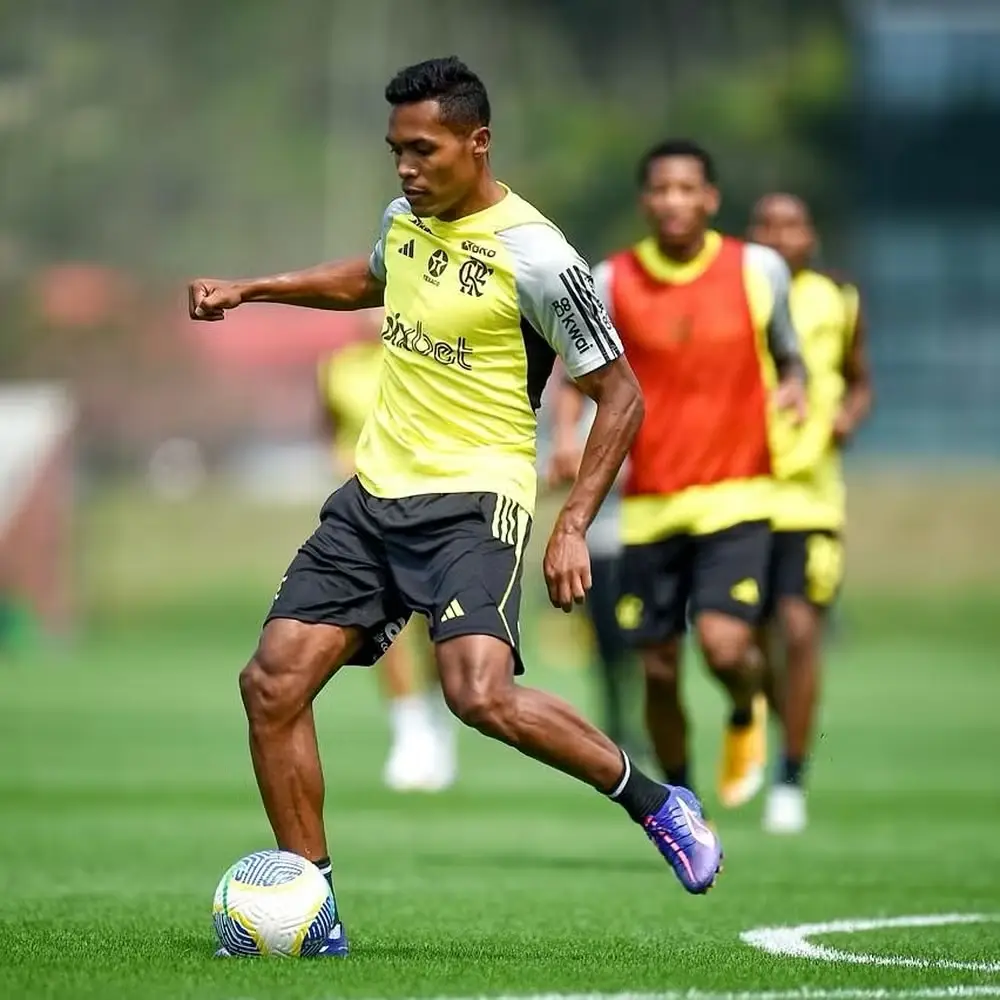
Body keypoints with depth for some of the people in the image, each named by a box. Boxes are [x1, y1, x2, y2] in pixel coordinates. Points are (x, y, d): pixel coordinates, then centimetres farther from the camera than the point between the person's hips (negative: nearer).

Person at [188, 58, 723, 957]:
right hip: (375, 491, 7)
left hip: (471, 499, -7)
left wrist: (574, 527, -14)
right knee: (273, 682, -4)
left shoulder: (533, 256, -14)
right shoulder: (407, 218, 8)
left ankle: (655, 804, -5)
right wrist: (248, 290, 28)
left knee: (481, 696, -28)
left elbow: (619, 393, -8)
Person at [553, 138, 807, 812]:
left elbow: (787, 352, 13)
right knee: (659, 671, 4)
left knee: (725, 645, -20)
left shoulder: (758, 270, -1)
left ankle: (747, 712, 17)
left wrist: (794, 384, -10)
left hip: (736, 496, -1)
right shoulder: (612, 282, -1)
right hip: (650, 504, 2)